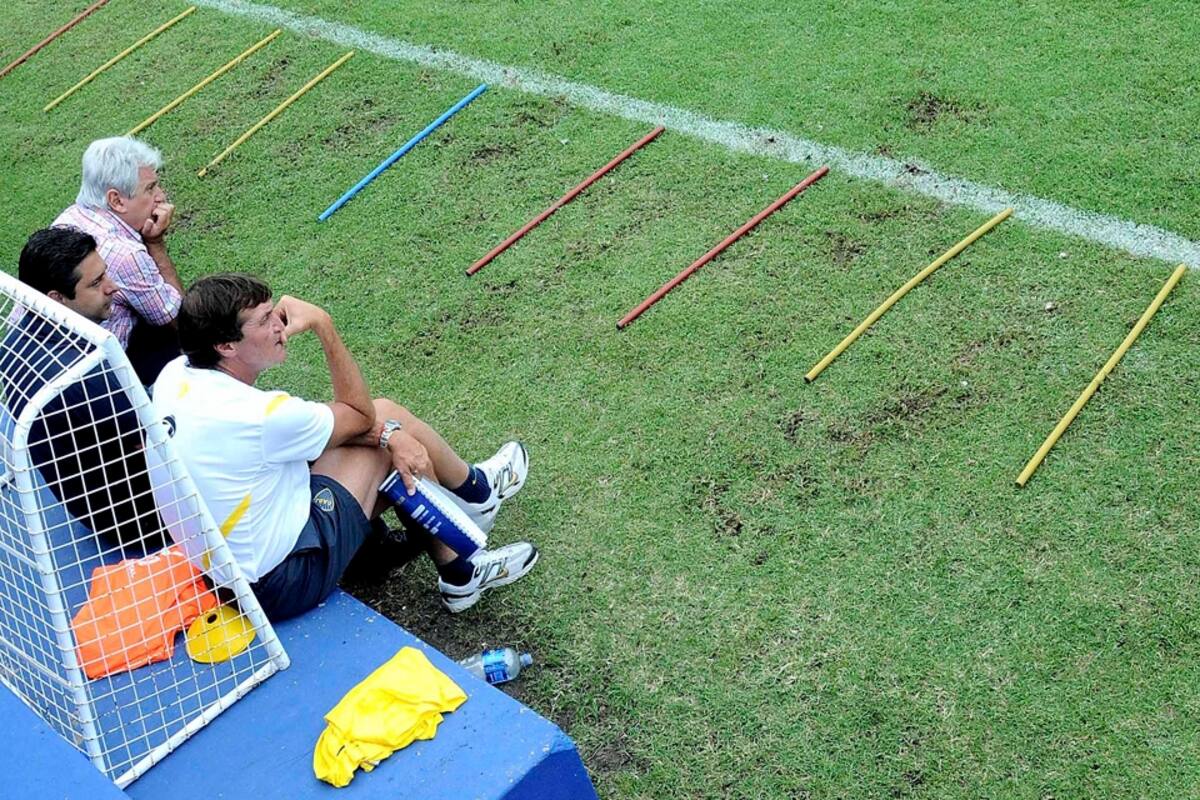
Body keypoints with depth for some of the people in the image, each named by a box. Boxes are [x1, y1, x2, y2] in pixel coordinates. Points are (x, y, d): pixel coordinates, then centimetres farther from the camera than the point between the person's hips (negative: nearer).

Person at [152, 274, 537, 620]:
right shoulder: (259, 416, -31)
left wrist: (384, 432, -6)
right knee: (391, 417, -1)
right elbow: (360, 415, -11)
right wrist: (322, 324, -10)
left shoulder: (176, 373, -7)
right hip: (280, 584, -8)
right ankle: (475, 490, 30)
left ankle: (460, 572, 28)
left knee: (390, 431, 11)